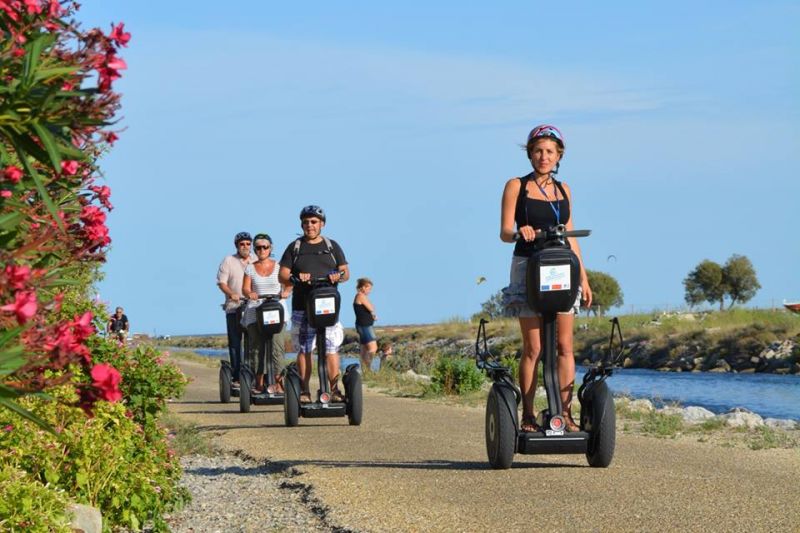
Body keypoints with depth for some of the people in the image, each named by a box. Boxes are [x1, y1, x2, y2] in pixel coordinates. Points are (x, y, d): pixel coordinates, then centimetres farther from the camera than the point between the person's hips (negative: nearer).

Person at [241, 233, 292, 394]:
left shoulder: (279, 267, 11)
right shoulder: (250, 268, 12)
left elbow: (289, 283, 4)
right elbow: (245, 288, 4)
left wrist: (286, 291, -18)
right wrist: (249, 294, -19)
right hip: (255, 312, 1)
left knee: (277, 346, -13)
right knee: (256, 347, -3)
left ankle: (278, 382, -12)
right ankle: (259, 383, 2)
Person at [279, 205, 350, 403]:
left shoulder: (332, 246, 15)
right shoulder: (294, 248, 12)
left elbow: (346, 272, 12)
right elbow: (282, 275, 6)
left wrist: (339, 275, -12)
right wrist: (296, 278, -15)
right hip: (302, 307, 0)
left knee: (331, 348, -7)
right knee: (304, 350, -1)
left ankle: (334, 389, -6)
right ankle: (304, 391, 2)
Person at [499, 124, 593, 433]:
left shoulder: (563, 190, 15)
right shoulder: (516, 186, 2)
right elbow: (505, 233, -4)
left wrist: (584, 277, 13)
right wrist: (520, 232, -27)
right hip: (528, 267, -4)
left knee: (564, 345, -3)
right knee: (533, 347, -5)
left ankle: (565, 413, -1)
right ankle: (527, 415, -1)